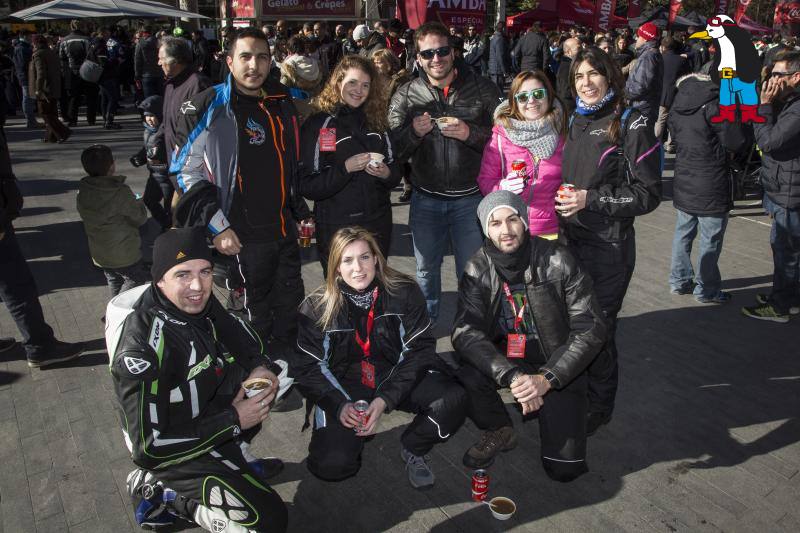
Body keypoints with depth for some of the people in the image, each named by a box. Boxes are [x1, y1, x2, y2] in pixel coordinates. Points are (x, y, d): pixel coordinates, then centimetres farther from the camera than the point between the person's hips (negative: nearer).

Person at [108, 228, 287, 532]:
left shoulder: (196, 301, -12)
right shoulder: (143, 349, -33)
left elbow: (243, 340, 8)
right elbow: (148, 448, -29)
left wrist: (258, 367, -14)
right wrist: (233, 421, -25)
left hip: (205, 417, 8)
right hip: (172, 451, -7)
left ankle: (236, 457, 8)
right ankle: (162, 493, 2)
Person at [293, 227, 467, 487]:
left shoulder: (405, 293, -9)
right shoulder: (316, 307, -9)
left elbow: (419, 350, -9)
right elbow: (306, 366, -4)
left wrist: (386, 399, -20)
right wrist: (339, 405, -20)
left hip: (396, 378, 1)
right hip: (343, 386, -1)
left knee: (452, 401, -26)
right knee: (331, 465, -22)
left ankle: (412, 448, 5)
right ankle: (355, 431, 15)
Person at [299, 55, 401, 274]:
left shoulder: (377, 122, 8)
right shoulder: (318, 124, -6)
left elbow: (395, 171, 12)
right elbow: (307, 186, -11)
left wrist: (387, 174, -10)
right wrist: (345, 168, -23)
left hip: (378, 223, 4)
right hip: (335, 226, -4)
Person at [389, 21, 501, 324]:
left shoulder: (482, 89, -3)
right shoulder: (405, 96, 1)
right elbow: (393, 150, 0)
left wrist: (470, 133, -19)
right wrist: (414, 132, -20)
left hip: (470, 198, -2)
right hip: (425, 199, 2)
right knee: (426, 269, 18)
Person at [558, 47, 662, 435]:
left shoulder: (630, 124, -7)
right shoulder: (572, 122, 12)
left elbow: (648, 193, -10)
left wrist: (590, 199, -16)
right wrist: (559, 197, 6)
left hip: (608, 246, -5)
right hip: (567, 239, 5)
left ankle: (598, 407, 25)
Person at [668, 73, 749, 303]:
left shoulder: (676, 108, 5)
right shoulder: (715, 105, -15)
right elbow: (737, 143, -14)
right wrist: (736, 124, 2)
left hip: (683, 183, 7)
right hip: (711, 187, -7)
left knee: (683, 233, 17)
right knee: (710, 240, 4)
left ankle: (679, 281, 26)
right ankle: (707, 290, 12)